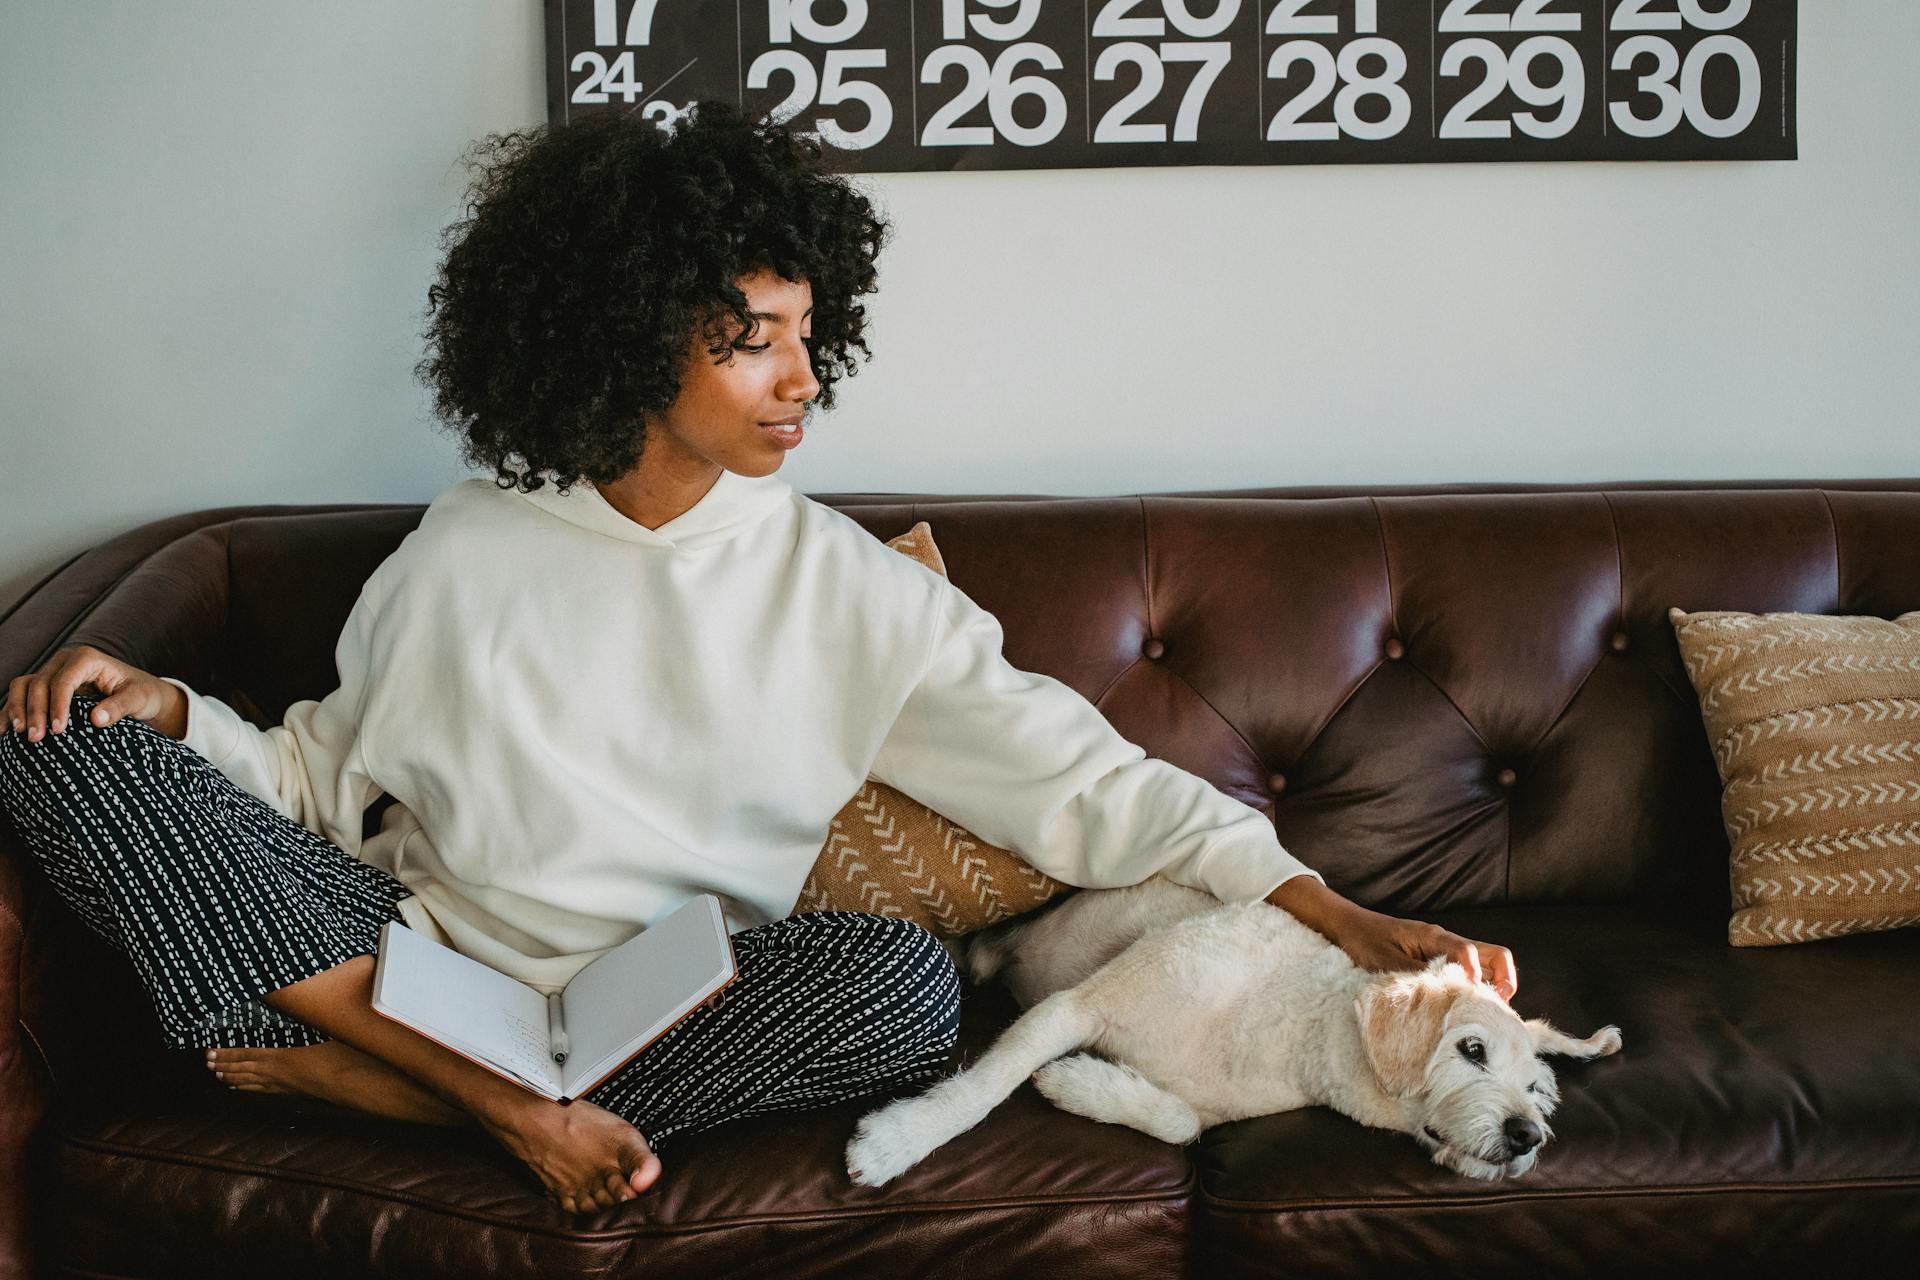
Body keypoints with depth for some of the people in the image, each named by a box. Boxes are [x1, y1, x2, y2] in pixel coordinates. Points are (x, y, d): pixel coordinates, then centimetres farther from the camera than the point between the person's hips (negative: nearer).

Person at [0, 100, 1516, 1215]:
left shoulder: (848, 587, 0)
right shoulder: (467, 551, 4)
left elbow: (1075, 778, -5)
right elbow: (327, 779, 12)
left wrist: (1340, 917, -14)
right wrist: (173, 713, -9)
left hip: (668, 1008, -1)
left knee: (905, 980, -32)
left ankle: (341, 1073, -21)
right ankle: (511, 1111, -24)